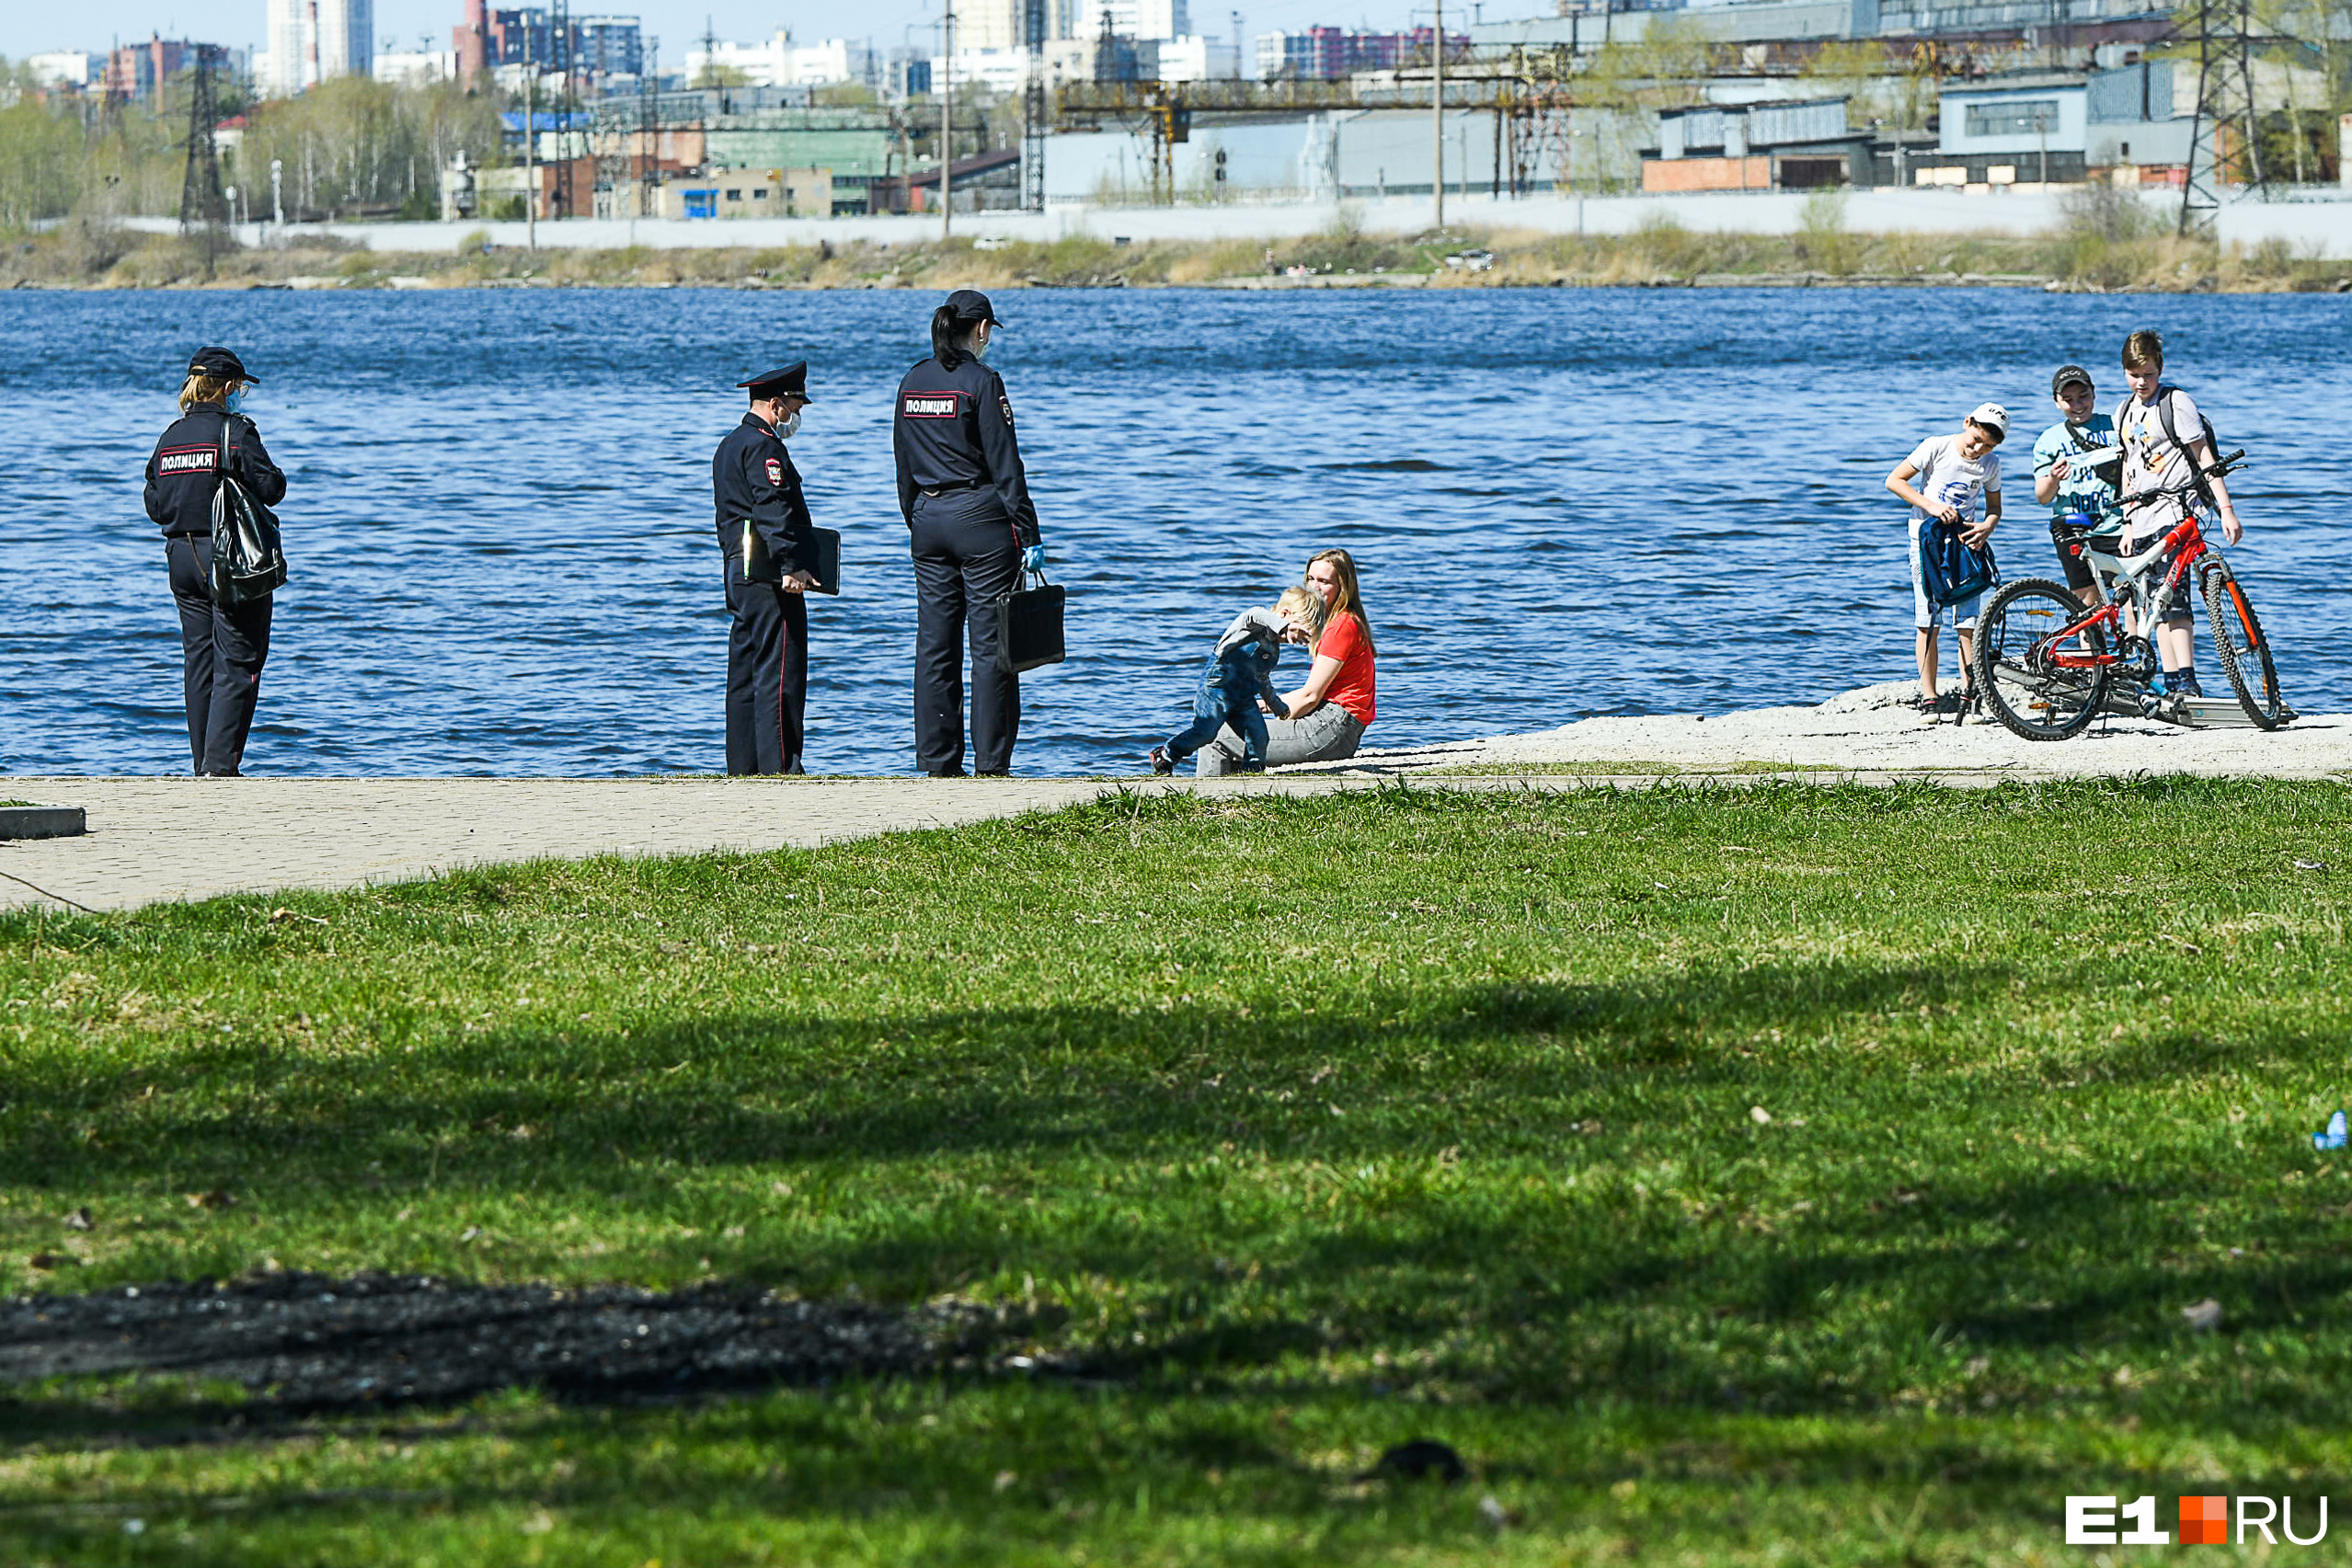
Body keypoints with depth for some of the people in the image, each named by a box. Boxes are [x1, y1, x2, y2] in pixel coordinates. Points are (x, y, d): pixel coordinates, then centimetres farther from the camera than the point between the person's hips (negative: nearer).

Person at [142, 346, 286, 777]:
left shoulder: (171, 436, 9)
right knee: (237, 664, -4)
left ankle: (204, 765, 14)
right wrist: (275, 479, 5)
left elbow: (155, 506, 10)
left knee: (199, 660, 12)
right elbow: (269, 489, -15)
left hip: (181, 555, 6)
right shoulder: (236, 431, -10)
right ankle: (220, 762, -13)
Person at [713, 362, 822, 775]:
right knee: (780, 674, -10)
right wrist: (791, 566, -26)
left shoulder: (730, 446, 21)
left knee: (746, 675, 11)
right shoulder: (763, 446, -12)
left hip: (740, 576, 10)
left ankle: (743, 767, 12)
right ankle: (779, 766, -12)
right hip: (769, 578, -10)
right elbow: (773, 511, -21)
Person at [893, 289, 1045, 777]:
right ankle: (991, 762, -2)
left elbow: (904, 464, 13)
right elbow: (1005, 465, -12)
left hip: (928, 518, 6)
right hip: (981, 517, -6)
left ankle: (938, 760, 10)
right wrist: (1029, 534, -9)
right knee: (991, 644, -1)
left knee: (934, 645, 9)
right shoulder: (982, 383, -11)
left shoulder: (912, 383, 7)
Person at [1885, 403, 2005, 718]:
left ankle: (1969, 694, -1)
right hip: (1928, 538, -3)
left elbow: (1994, 508, 14)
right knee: (1928, 622, -5)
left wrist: (1987, 527, -10)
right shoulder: (1937, 448, -8)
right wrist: (1931, 505, -18)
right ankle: (1928, 697, -2)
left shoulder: (1991, 465, 2)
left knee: (1968, 622, -7)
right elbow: (1894, 480, -6)